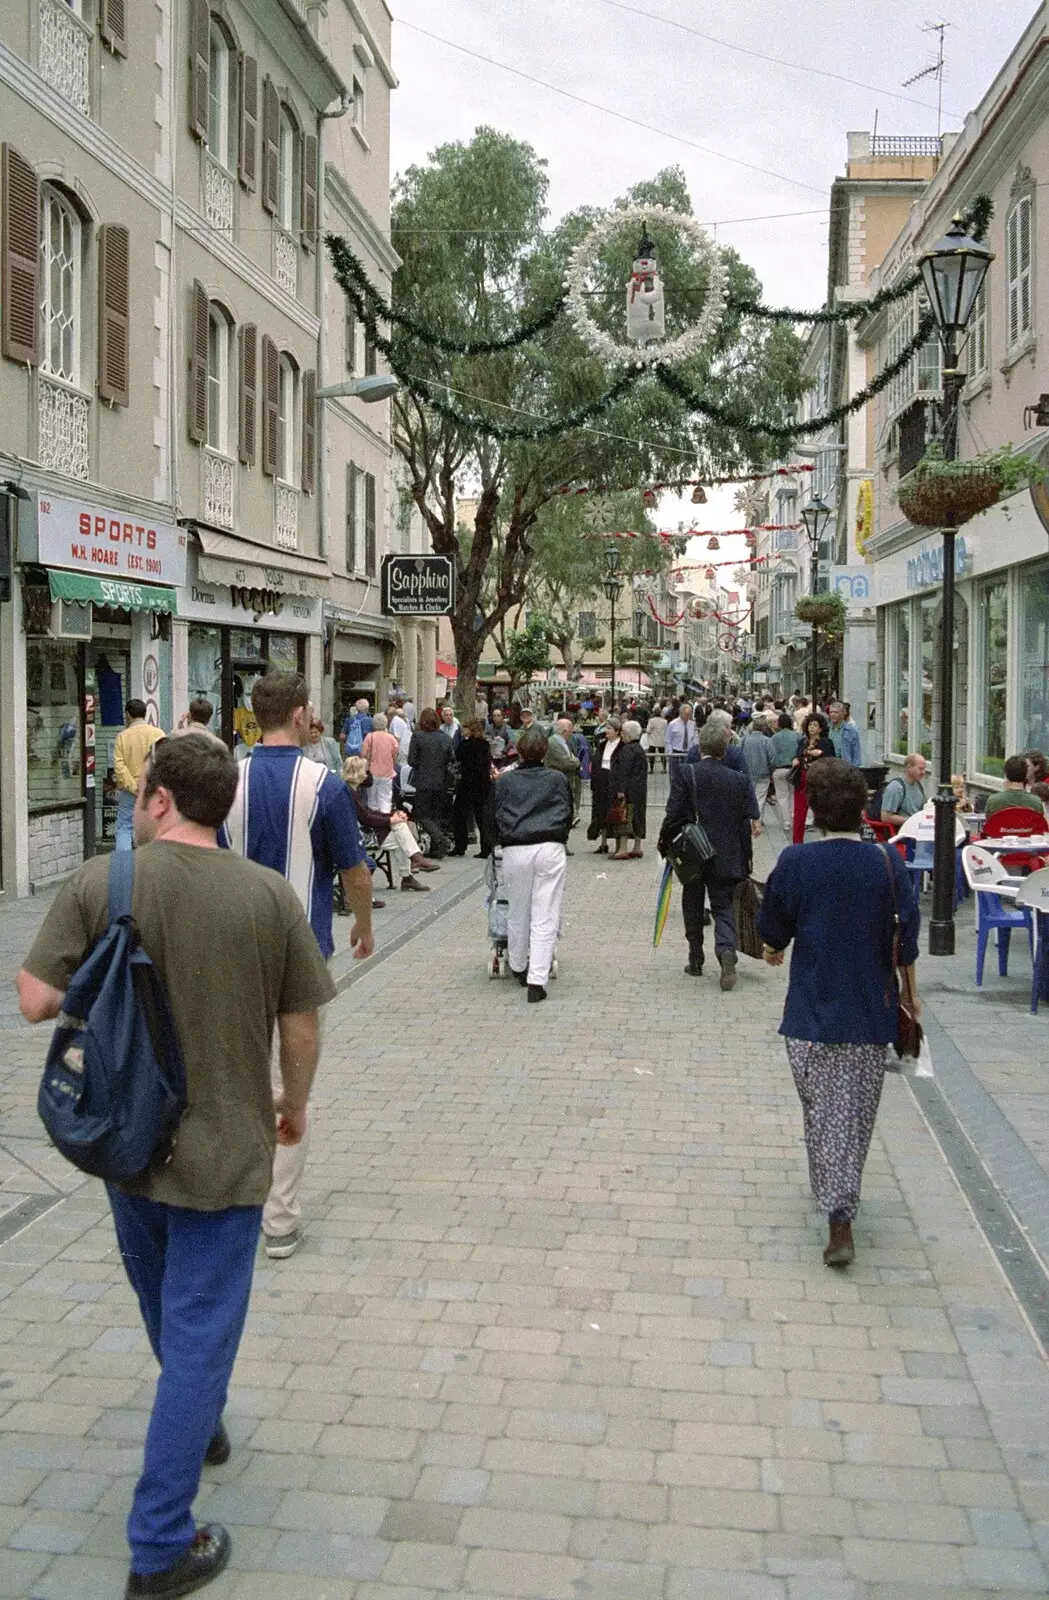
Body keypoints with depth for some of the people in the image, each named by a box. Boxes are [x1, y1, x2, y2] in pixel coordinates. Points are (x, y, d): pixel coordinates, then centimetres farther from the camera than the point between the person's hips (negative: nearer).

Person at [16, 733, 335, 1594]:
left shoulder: (99, 882, -12)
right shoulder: (270, 895, -12)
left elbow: (39, 1001, -12)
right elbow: (301, 1026, -6)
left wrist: (26, 970, 11)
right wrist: (295, 1103, 12)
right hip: (225, 1150, -2)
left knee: (166, 1307, 28)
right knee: (200, 1336, 7)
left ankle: (199, 1421, 51)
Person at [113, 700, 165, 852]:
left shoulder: (122, 736, -2)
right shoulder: (158, 734, -2)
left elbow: (119, 766, -10)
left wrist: (134, 787, -9)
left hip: (128, 792, 0)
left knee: (124, 828, 5)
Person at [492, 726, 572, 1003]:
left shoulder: (505, 780, 9)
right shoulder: (559, 779, 9)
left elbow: (495, 816, 13)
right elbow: (568, 815, 16)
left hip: (515, 851, 1)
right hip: (551, 849, -1)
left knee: (517, 914, 16)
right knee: (545, 918, -3)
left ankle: (518, 967, 34)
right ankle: (537, 980, -10)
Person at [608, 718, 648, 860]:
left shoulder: (627, 750, -15)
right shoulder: (640, 749, 14)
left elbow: (624, 772, -21)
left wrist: (621, 790, -22)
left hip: (628, 790, -10)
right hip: (640, 791, 10)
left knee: (624, 819, -8)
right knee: (637, 818, 13)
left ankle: (622, 849, -10)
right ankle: (637, 848, 18)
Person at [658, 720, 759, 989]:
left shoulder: (685, 773, -10)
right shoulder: (740, 780, -2)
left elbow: (674, 814, -12)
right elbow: (746, 822, 0)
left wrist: (665, 844, 2)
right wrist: (745, 860, 8)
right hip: (726, 857, 1)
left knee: (693, 908, 14)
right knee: (723, 906, 8)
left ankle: (696, 961, 22)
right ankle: (726, 950, -16)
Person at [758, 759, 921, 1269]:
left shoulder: (794, 862, -10)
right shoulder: (887, 863, -9)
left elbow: (773, 927, 3)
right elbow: (906, 939, -3)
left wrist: (775, 949, 26)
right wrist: (909, 993, 13)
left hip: (811, 1011, -1)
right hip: (869, 1013, 1)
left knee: (822, 1111, 9)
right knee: (855, 1113, 11)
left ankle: (840, 1220, 9)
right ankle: (840, 1214, 23)